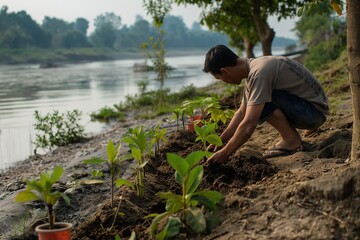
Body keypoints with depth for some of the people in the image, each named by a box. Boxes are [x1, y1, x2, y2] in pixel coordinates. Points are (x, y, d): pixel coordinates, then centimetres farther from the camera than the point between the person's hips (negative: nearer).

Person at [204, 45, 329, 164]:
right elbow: (241, 113, 15)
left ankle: (291, 140, -8)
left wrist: (225, 153, -18)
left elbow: (249, 125, -29)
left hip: (314, 110, -9)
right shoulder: (252, 69, 5)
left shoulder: (259, 73, -26)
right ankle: (292, 134, 9)